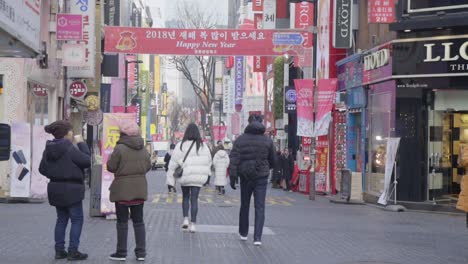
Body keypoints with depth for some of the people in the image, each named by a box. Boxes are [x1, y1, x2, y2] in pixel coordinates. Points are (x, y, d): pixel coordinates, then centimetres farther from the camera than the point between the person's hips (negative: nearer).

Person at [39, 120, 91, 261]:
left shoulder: (48, 149, 3)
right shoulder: (70, 149, -19)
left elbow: (42, 169, 7)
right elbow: (87, 161, -14)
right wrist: (81, 144, -7)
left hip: (55, 189, 7)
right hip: (71, 189, -7)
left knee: (61, 219, 16)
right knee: (77, 219, 3)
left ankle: (59, 250, 16)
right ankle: (73, 251, 0)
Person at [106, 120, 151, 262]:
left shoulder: (120, 148, -14)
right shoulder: (143, 149, 4)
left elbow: (111, 167, -10)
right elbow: (148, 166, 10)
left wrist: (111, 158, 9)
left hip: (122, 189, -5)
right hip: (139, 188, 5)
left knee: (122, 221, 4)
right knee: (138, 220, 11)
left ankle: (121, 252, 9)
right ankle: (141, 252, 9)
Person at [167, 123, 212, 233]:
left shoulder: (181, 146, -5)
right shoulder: (203, 146, 1)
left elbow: (173, 163, -4)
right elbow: (208, 161, 9)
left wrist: (170, 179, 1)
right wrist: (205, 174, 21)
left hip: (185, 176, -1)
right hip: (198, 177, 1)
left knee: (185, 197, 19)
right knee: (194, 199, 4)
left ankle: (185, 219, 7)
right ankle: (193, 224, 1)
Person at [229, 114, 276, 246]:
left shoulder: (240, 139, -3)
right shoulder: (267, 140, -1)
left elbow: (234, 159, -10)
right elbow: (272, 161, 7)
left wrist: (232, 177, -9)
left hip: (245, 177, 1)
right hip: (261, 177, -1)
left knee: (244, 205, 18)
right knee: (260, 208, -1)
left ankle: (243, 233, 30)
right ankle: (257, 237, -10)